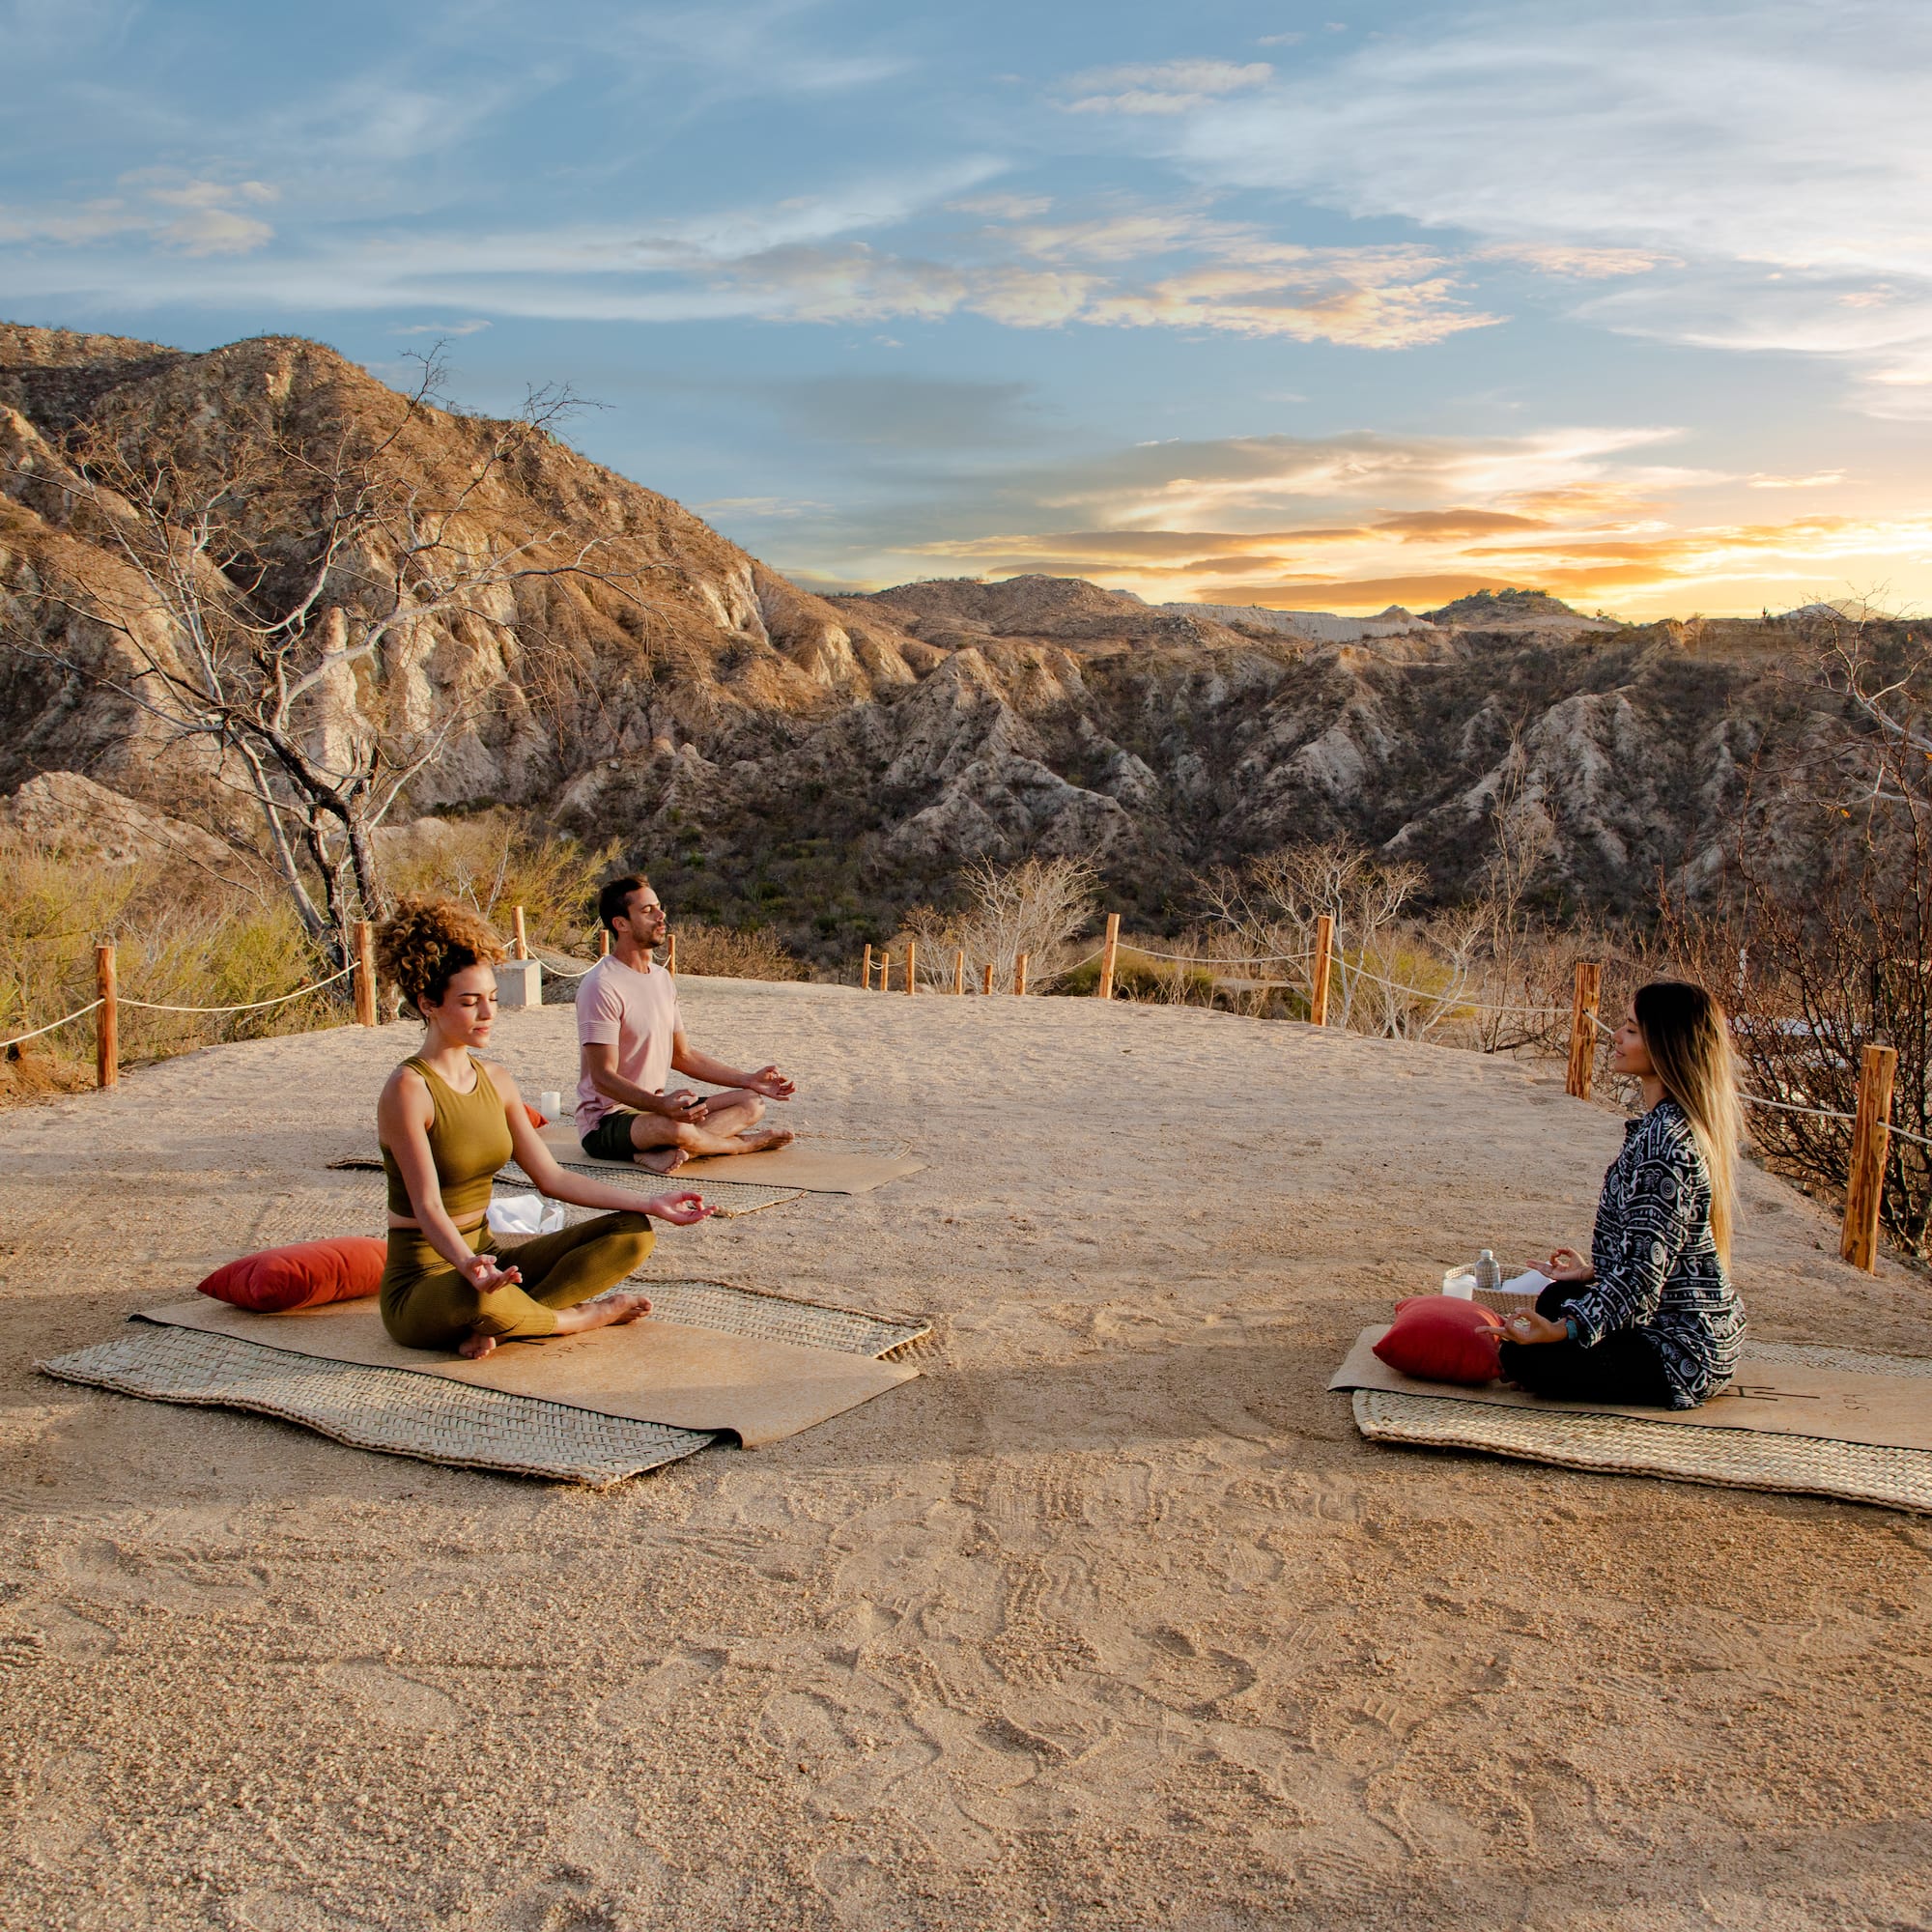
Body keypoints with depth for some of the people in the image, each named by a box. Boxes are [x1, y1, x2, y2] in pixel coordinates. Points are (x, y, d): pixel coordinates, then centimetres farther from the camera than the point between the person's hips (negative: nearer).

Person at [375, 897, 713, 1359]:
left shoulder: (495, 1079, 7)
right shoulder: (409, 1088, -16)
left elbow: (552, 1177, 8)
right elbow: (428, 1207, -22)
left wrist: (649, 1204, 3)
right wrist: (468, 1264, -42)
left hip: (487, 1258, 8)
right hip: (423, 1281, -8)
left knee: (633, 1233, -4)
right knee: (477, 1297, -42)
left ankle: (495, 1327, -16)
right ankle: (577, 1317, -10)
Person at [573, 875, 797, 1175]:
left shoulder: (662, 978, 11)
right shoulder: (602, 986, -18)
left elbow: (683, 1055, 18)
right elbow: (604, 1077, -23)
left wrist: (749, 1080, 13)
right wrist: (660, 1105, -39)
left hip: (656, 1107, 9)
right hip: (607, 1120, -9)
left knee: (752, 1103, 1)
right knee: (677, 1129, -38)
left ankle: (670, 1151, -22)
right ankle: (745, 1143, -6)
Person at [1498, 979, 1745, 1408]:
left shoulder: (1664, 1139, -26)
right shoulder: (1680, 1121, 5)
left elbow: (1645, 1268, -29)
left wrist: (1567, 1329, -34)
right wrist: (1594, 1271, 26)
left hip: (1680, 1350, -11)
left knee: (1525, 1357, -15)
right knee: (1556, 1298, 28)